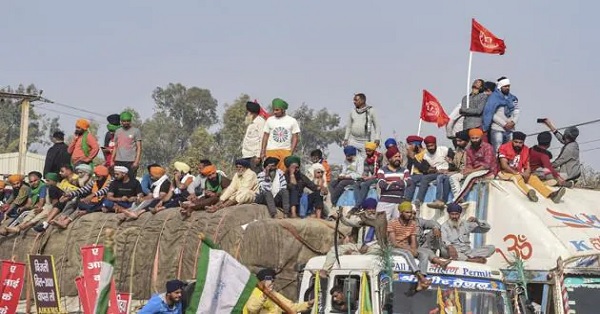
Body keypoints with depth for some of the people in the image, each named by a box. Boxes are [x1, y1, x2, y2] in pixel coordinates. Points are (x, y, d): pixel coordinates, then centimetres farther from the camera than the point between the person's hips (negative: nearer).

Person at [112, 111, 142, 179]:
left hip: (130, 161, -4)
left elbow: (139, 147, -3)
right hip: (118, 161, 4)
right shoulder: (118, 131, 15)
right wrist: (112, 161, 11)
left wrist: (137, 161, -12)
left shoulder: (136, 131, 1)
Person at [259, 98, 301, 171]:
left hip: (286, 151, -1)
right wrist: (263, 152, 2)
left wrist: (291, 152, -6)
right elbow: (265, 136, 10)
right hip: (271, 151, 1)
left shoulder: (292, 121, 5)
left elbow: (295, 138, 5)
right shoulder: (269, 120, 9)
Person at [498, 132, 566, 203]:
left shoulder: (526, 150, 5)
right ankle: (528, 193, -64)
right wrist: (516, 173, -26)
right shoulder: (505, 148, -9)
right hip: (505, 173, -5)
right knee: (517, 177, -34)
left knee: (533, 178, -18)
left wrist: (527, 173, -21)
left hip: (519, 173, 5)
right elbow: (504, 165, -17)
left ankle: (550, 194, -37)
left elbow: (528, 167, 3)